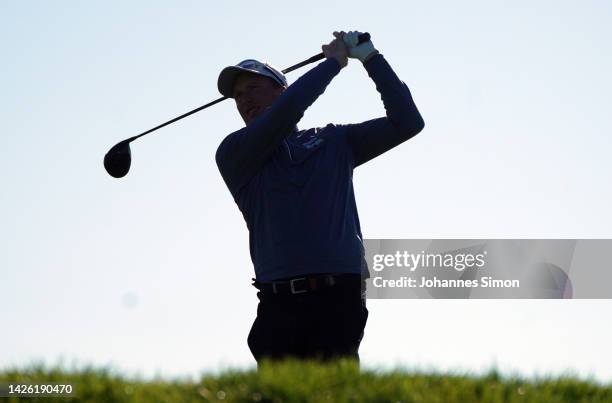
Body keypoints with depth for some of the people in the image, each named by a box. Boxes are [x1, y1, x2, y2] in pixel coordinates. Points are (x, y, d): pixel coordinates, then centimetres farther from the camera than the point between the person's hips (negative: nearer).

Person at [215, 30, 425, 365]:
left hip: (338, 299, 0)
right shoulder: (233, 155, 13)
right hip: (278, 304, 0)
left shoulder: (334, 141, 21)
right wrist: (333, 62, 7)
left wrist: (370, 58, 13)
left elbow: (406, 122, 18)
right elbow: (283, 115, -4)